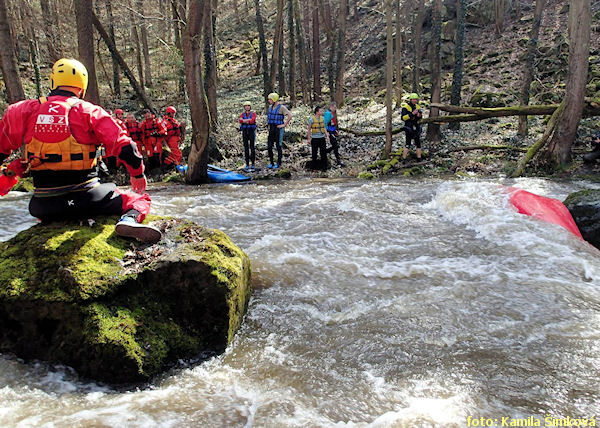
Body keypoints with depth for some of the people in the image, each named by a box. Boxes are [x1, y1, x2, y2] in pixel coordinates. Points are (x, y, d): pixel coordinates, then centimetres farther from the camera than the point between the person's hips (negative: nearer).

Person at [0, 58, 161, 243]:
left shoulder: (24, 110, 5)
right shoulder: (90, 111, -4)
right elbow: (124, 146, -7)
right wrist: (138, 174, 10)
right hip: (87, 198, -4)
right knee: (139, 199, 12)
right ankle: (130, 219, -20)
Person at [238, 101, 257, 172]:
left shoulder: (253, 114, -2)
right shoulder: (242, 114, 7)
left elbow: (252, 121, -22)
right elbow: (240, 121, -14)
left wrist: (245, 120, -14)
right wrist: (249, 120, -22)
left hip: (251, 131, -3)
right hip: (244, 132, 3)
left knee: (252, 148, -4)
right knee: (246, 148, 3)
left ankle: (252, 165, 2)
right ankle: (247, 165, 7)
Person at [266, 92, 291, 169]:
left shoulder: (281, 107, -11)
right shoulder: (270, 107, 12)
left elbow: (289, 116, -19)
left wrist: (284, 125, -17)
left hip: (278, 129, -7)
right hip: (271, 129, 7)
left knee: (278, 146, 0)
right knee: (269, 146, 4)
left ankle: (279, 163, 9)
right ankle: (271, 163, 13)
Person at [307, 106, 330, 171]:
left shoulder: (322, 118, 6)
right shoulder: (311, 119, -6)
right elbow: (309, 129, 0)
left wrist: (327, 135, 6)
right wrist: (309, 139, -2)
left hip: (322, 138, 3)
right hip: (314, 139, -3)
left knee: (324, 153, 1)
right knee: (314, 154, 7)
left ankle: (324, 167, 9)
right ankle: (314, 168, 20)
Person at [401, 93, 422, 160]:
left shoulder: (417, 106, 10)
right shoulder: (405, 107, -10)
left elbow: (420, 117, 19)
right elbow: (403, 118, -20)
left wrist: (419, 115, -5)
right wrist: (412, 113, -27)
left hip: (416, 127, 6)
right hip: (409, 128, -6)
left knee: (418, 143, 8)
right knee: (408, 144, -9)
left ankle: (419, 158, 15)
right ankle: (404, 158, -2)